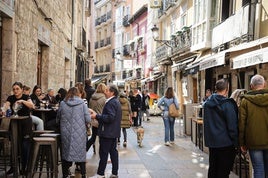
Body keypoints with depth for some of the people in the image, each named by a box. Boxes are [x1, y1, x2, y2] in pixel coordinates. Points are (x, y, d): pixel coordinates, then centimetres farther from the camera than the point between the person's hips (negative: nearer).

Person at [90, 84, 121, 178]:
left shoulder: (111, 103, -17)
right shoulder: (116, 101, 14)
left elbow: (110, 117, -27)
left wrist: (97, 116, -22)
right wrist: (98, 115, 11)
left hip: (107, 133, -10)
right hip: (114, 132, 10)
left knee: (103, 153, -4)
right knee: (113, 151, 13)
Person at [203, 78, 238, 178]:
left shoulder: (207, 103, 4)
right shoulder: (227, 104, -16)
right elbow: (233, 126, -15)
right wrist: (236, 143, -7)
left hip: (211, 141, 6)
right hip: (225, 143, -6)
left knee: (212, 168, 18)